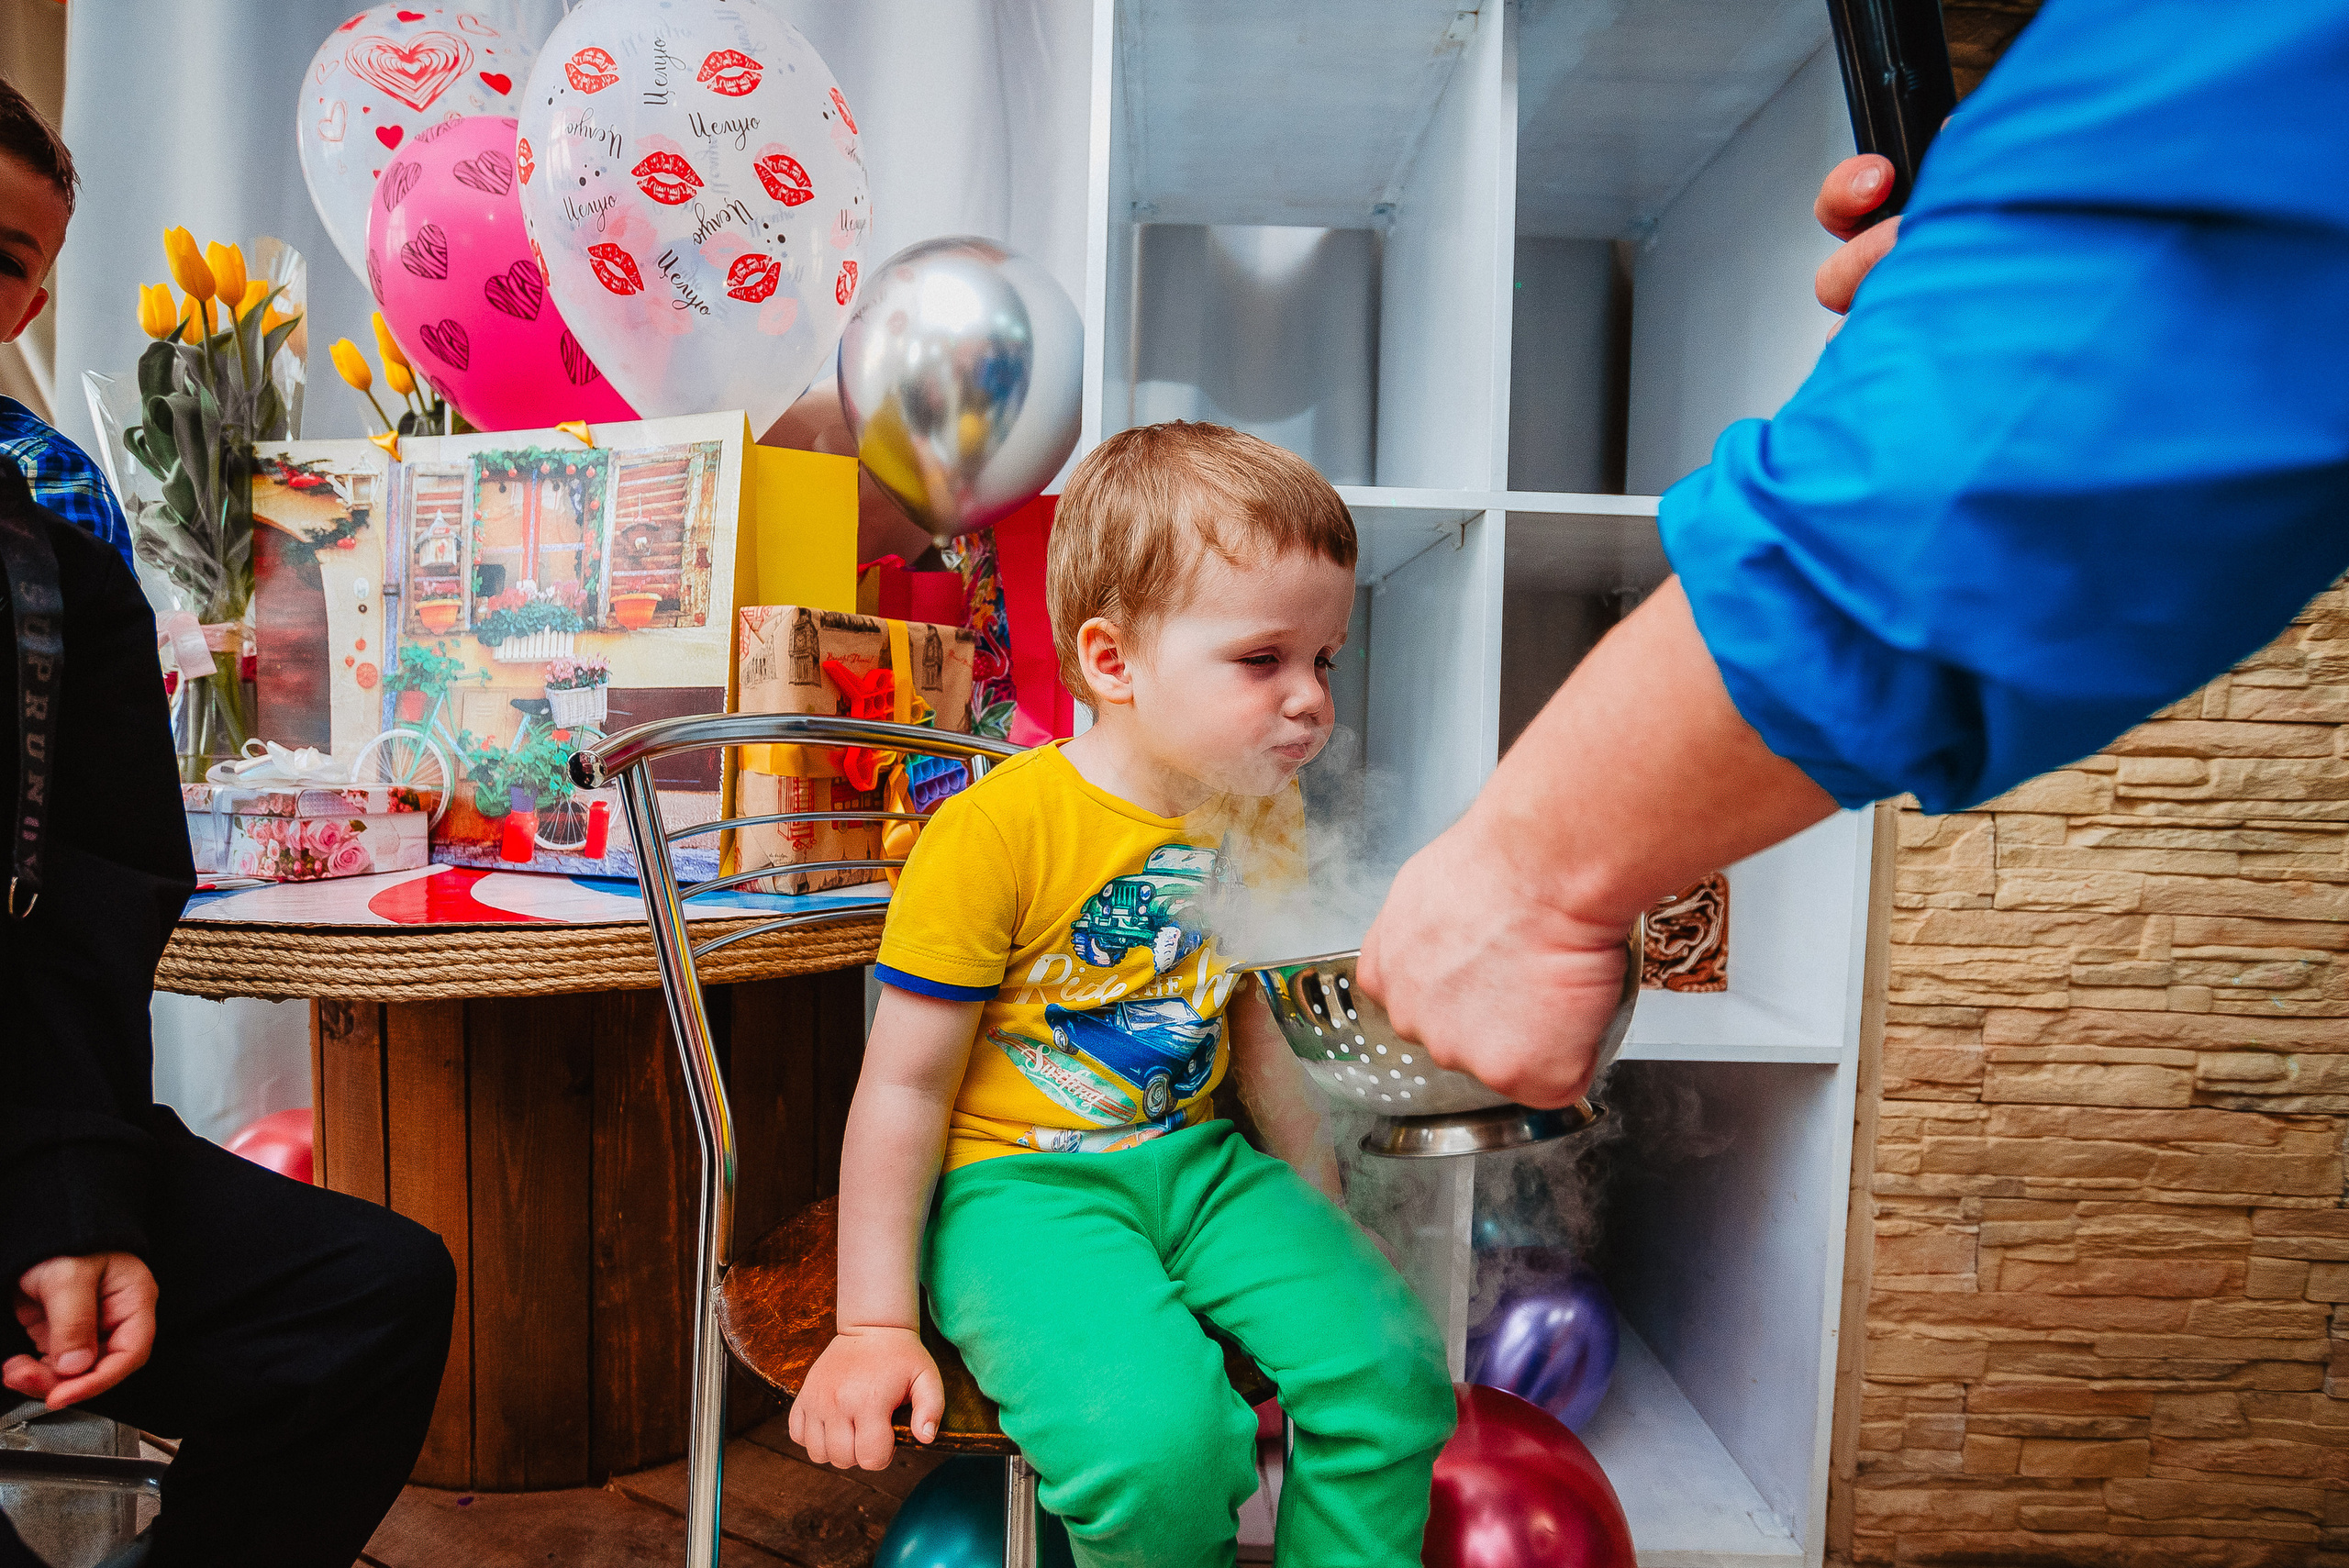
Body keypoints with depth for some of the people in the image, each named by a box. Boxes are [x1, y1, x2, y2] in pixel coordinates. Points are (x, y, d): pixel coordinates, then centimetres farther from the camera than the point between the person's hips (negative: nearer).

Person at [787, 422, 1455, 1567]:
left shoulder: (1262, 826, 3)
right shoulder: (994, 831, -18)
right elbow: (905, 1088, -12)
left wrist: (1320, 1221, 17)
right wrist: (875, 1325, -7)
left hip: (1197, 1162, 6)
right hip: (1018, 1184, -5)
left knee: (1389, 1363, -12)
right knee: (1159, 1434, -28)